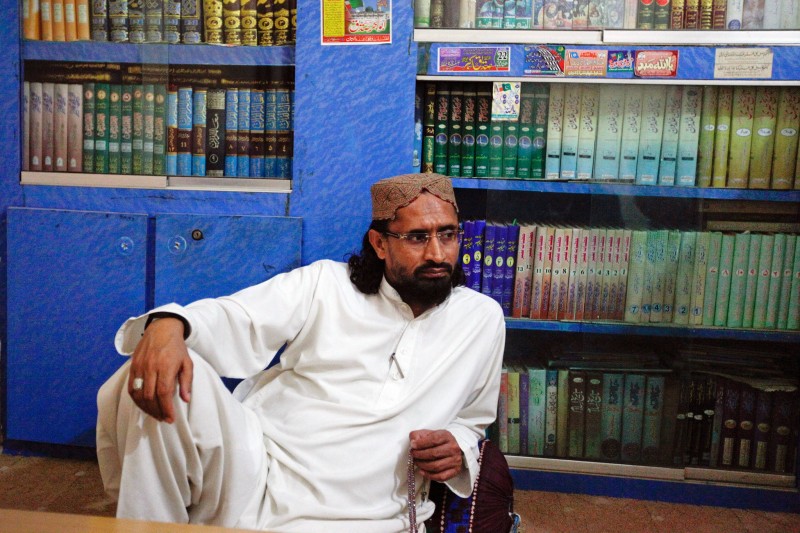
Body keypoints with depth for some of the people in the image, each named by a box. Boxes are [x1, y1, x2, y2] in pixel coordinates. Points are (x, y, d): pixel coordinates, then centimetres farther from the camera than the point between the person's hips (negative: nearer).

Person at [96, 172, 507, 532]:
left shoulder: (483, 319, 9)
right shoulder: (326, 283, 4)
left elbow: (472, 418, 22)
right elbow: (234, 319, -5)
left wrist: (457, 449, -1)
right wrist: (169, 323, -27)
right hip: (253, 468, 0)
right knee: (157, 375, -26)